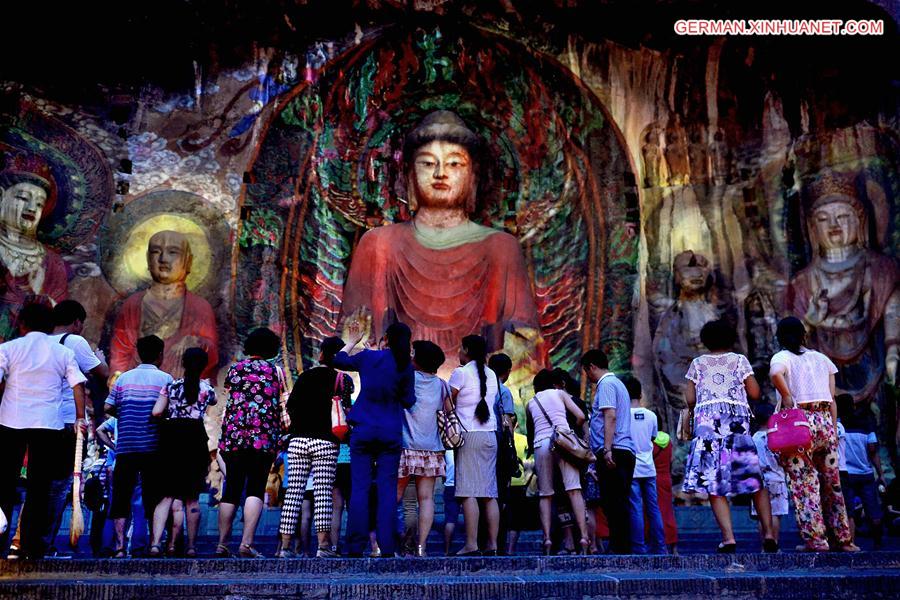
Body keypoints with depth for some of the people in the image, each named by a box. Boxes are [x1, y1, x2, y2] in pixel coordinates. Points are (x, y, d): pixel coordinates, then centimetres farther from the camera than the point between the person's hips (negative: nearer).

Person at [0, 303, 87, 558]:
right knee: (40, 485, 5)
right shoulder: (64, 352, 8)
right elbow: (78, 385, 0)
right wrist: (80, 418, 1)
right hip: (49, 425, 0)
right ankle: (32, 543, 4)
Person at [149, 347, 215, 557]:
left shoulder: (171, 386, 7)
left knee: (166, 495, 3)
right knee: (192, 498, 7)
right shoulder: (206, 388, 5)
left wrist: (171, 414, 18)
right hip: (195, 438, -1)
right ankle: (191, 546, 9)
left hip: (170, 437, 1)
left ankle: (155, 543, -10)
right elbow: (213, 401, 27)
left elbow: (156, 412, -2)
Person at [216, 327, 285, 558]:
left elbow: (230, 401, 13)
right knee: (256, 490, -2)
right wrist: (277, 439, 13)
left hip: (233, 436, 3)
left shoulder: (235, 368, 12)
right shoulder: (272, 370, 4)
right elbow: (275, 407, 4)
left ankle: (222, 544, 11)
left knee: (231, 490, 8)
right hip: (263, 437, -3)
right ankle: (247, 543, -10)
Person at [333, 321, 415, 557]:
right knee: (387, 491, 2)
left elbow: (339, 361, 14)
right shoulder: (406, 367, 1)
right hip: (391, 434, 1)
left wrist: (352, 341, 28)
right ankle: (386, 547, 0)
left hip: (363, 431, 0)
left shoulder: (368, 357, -1)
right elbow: (409, 401, 5)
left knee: (359, 488, 2)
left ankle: (356, 547, 2)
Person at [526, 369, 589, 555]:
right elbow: (581, 417, 8)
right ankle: (584, 536, -16)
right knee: (574, 490, -7)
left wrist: (530, 449, 43)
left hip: (541, 444, 2)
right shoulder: (560, 393, 17)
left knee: (545, 495, 5)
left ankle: (547, 539, -7)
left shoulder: (530, 403, 23)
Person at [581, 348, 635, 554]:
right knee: (618, 504, 10)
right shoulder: (618, 383, 25)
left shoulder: (606, 384, -6)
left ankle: (619, 550, -10)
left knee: (613, 503, -10)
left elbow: (610, 416, -18)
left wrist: (607, 450, -22)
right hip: (626, 451, 10)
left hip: (613, 452, -10)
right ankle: (623, 548, 12)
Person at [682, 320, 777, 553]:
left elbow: (690, 399, 8)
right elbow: (755, 393, 7)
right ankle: (768, 533, 5)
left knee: (714, 483, -3)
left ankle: (728, 537, -12)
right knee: (756, 481, 9)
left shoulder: (698, 363, 15)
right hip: (737, 420, 0)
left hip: (706, 420, 0)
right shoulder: (739, 360, 13)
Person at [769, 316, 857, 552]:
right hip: (825, 421, 5)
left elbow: (775, 373, -26)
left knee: (804, 483, 0)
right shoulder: (822, 359, 16)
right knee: (831, 482, 13)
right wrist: (833, 429, 15)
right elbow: (832, 399, 13)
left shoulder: (782, 357, 0)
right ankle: (844, 539, 18)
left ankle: (815, 540, -1)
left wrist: (786, 396, -13)